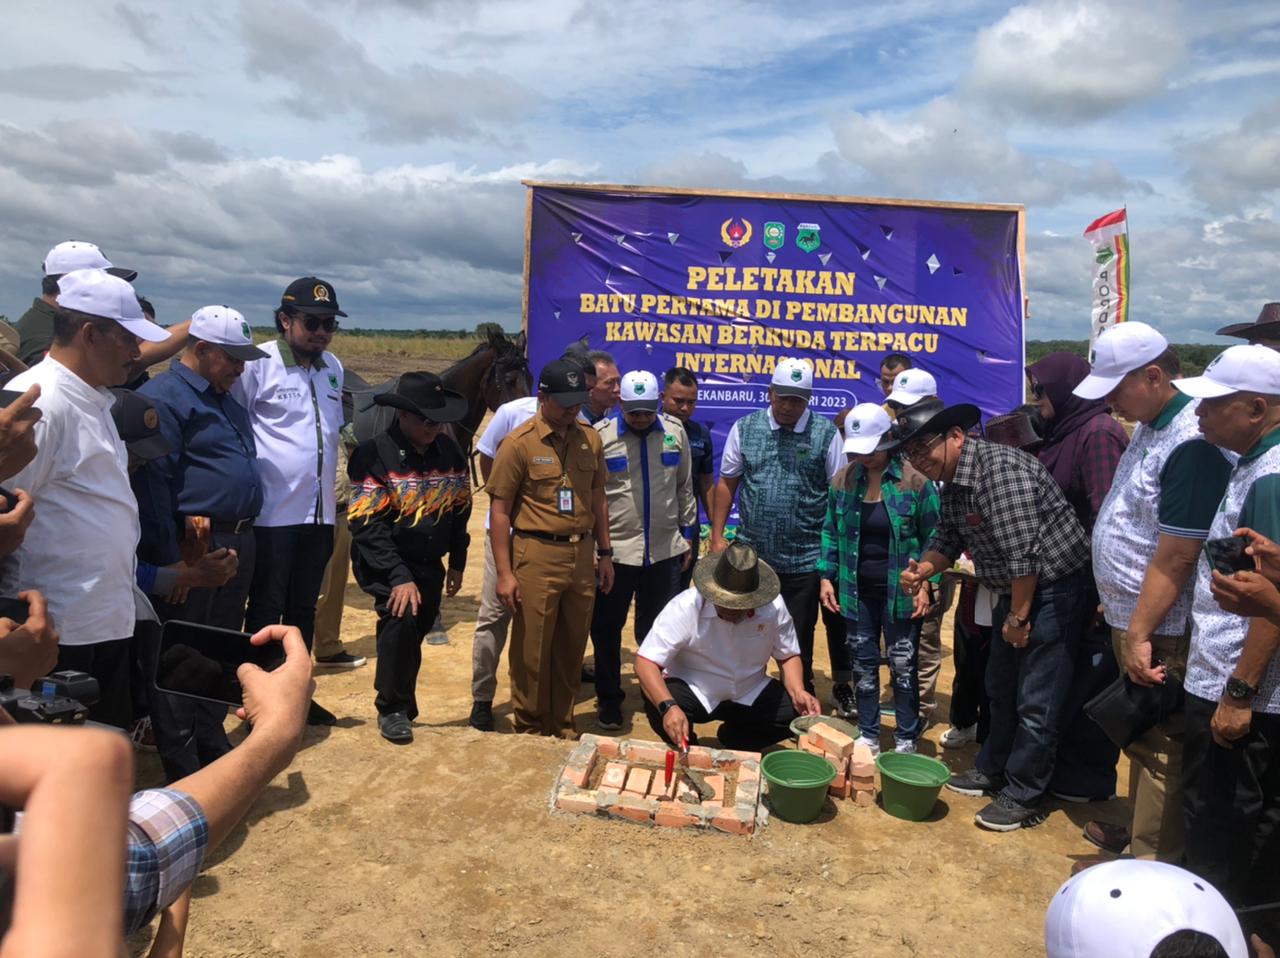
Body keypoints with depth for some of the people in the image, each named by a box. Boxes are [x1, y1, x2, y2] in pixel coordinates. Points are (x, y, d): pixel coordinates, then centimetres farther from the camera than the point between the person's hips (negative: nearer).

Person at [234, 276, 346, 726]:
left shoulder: (333, 367, 10)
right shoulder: (258, 364, -10)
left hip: (320, 512, 6)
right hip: (272, 512, -6)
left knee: (304, 608, 16)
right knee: (266, 609, 5)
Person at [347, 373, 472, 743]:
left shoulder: (449, 451, 1)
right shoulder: (374, 453, -16)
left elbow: (460, 508, 11)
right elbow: (367, 524, -20)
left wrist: (457, 563, 12)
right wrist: (399, 576, -25)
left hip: (430, 564, 5)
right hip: (385, 562, -5)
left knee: (415, 633, 11)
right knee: (401, 620, -23)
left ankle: (403, 703, 33)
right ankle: (392, 708, -4)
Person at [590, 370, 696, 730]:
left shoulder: (675, 433, 4)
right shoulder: (600, 435, -7)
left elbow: (684, 487, 12)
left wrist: (687, 534, 12)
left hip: (664, 551, 2)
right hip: (614, 551, -2)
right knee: (606, 630, 8)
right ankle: (609, 701, 24)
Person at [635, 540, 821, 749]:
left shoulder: (774, 607, -16)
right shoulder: (684, 608, -26)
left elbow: (787, 656, 0)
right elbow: (645, 662, -28)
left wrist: (798, 692, -19)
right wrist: (668, 707, -44)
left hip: (750, 696, 4)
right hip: (694, 692, -3)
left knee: (798, 712, -18)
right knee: (658, 709, -33)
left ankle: (734, 741, 12)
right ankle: (686, 750, 4)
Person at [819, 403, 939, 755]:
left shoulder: (914, 480, -11)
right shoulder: (843, 479, 0)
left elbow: (933, 537, -5)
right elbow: (831, 532, 9)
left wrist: (925, 584, -11)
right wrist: (826, 576, 3)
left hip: (900, 591, -3)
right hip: (857, 591, 3)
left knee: (902, 666, 7)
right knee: (864, 665, 13)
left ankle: (906, 739, 24)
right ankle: (868, 736, 27)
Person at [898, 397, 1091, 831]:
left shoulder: (1000, 468, -27)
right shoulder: (953, 480, 4)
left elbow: (1023, 552, -27)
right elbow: (950, 537, 13)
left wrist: (1018, 617, -18)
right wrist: (924, 568, -8)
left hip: (1054, 588, -10)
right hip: (1016, 589, 10)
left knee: (1035, 701, -2)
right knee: (1001, 687, 20)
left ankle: (1022, 797, 13)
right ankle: (992, 771, 37)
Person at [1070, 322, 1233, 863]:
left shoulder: (1190, 443, -21)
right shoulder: (1149, 427, 8)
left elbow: (1175, 558, -24)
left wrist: (1141, 634, -21)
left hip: (1161, 631, -9)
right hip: (1130, 618, 9)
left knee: (1160, 747, 2)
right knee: (1141, 737, 21)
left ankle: (1153, 865, 15)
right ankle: (1140, 830, 37)